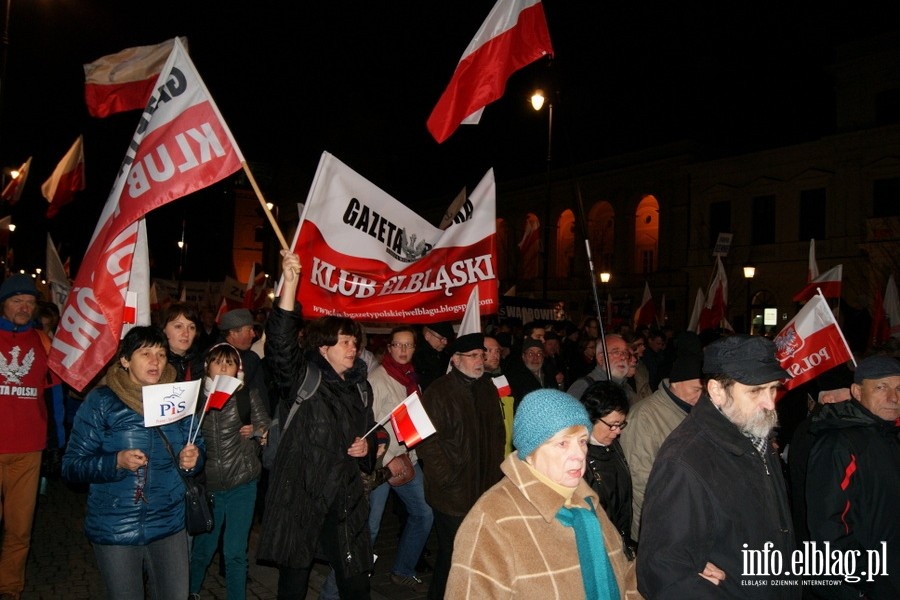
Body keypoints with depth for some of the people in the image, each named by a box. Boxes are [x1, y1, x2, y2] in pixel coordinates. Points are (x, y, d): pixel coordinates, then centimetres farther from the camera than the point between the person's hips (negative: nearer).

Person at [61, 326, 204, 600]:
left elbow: (197, 448, 8)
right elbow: (71, 465, -10)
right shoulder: (100, 401, -9)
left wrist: (192, 460, -14)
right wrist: (117, 462, -26)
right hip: (114, 529, -2)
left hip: (169, 525, 3)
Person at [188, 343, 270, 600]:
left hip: (241, 484, -1)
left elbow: (267, 430, 1)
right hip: (206, 484, 1)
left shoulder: (248, 396, -2)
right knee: (203, 547, 16)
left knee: (235, 552, 4)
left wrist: (258, 431, -20)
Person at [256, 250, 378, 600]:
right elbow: (280, 343, -25)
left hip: (345, 498, 5)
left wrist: (367, 447, 2)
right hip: (301, 493, -4)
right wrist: (290, 283, -34)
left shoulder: (359, 386, 13)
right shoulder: (302, 378, -6)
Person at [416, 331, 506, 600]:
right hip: (453, 494, -6)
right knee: (452, 555, 4)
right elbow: (428, 441, -17)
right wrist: (447, 478, -17)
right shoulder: (439, 392, -12)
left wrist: (495, 471, 10)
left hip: (486, 489, 6)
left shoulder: (487, 389, 10)